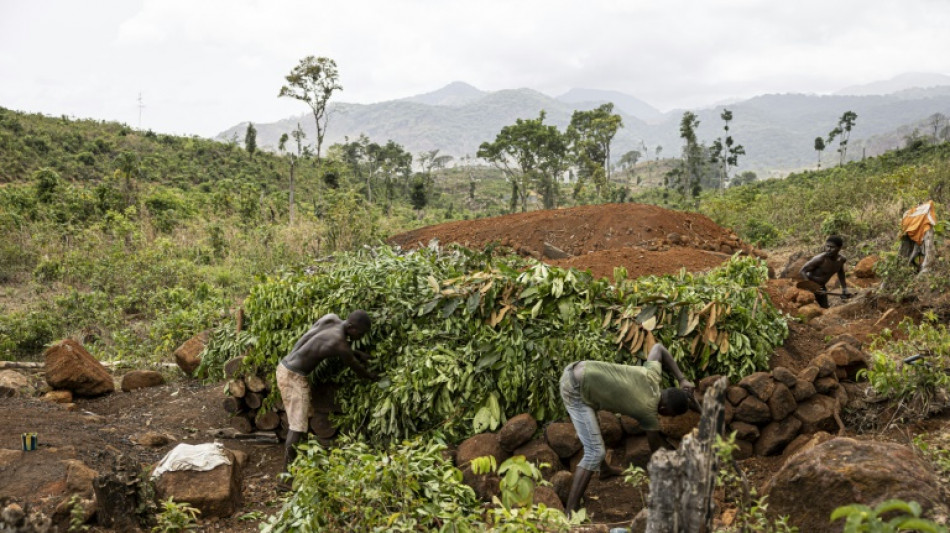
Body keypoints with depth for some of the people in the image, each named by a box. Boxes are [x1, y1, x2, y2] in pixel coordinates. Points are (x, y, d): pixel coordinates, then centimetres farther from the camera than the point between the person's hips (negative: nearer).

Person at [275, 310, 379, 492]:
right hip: (293, 377, -9)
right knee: (298, 427, -7)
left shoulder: (331, 318, 0)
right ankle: (286, 479, -5)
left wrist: (359, 354, 11)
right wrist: (376, 378, 11)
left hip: (286, 368, 9)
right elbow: (357, 369, -6)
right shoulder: (339, 343, -23)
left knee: (304, 420, 16)